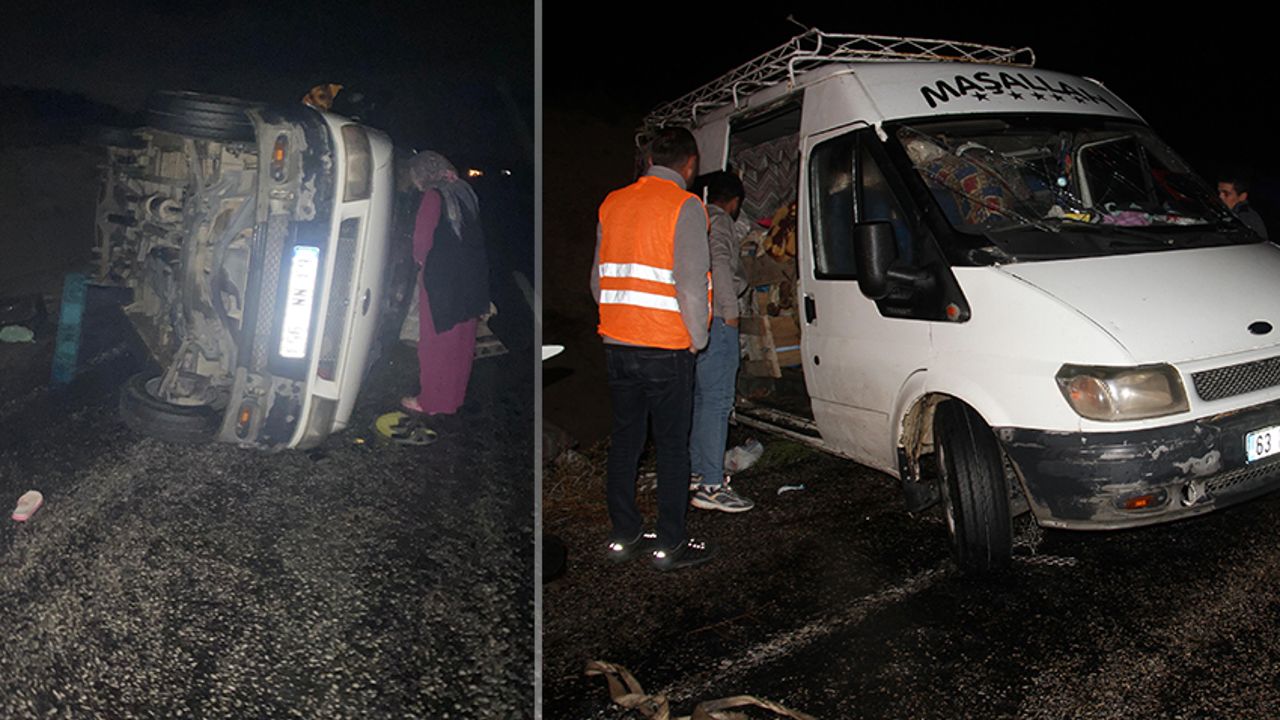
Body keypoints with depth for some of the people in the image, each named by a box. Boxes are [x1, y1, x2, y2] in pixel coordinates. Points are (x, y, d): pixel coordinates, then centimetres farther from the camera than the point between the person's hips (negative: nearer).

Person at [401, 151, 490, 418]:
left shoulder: (434, 196, -13)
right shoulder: (464, 191, 9)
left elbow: (423, 238, -17)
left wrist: (420, 259, 4)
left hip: (442, 278, -7)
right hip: (471, 277, 7)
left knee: (435, 341, 5)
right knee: (461, 341, 15)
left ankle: (430, 401, 15)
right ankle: (454, 397, 28)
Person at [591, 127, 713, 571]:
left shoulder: (613, 203, 11)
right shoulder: (684, 206, -8)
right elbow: (691, 281, -13)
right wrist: (698, 337, -2)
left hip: (616, 342, 6)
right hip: (666, 348, -6)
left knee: (625, 439, 14)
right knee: (673, 445, 4)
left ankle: (624, 535, 22)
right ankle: (669, 544, 10)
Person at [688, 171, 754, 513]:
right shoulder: (719, 219, -6)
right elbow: (719, 264, -20)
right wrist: (730, 310, -15)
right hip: (715, 320, -10)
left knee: (700, 397, 16)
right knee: (717, 399, -9)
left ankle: (697, 471, 24)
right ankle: (711, 486, -9)